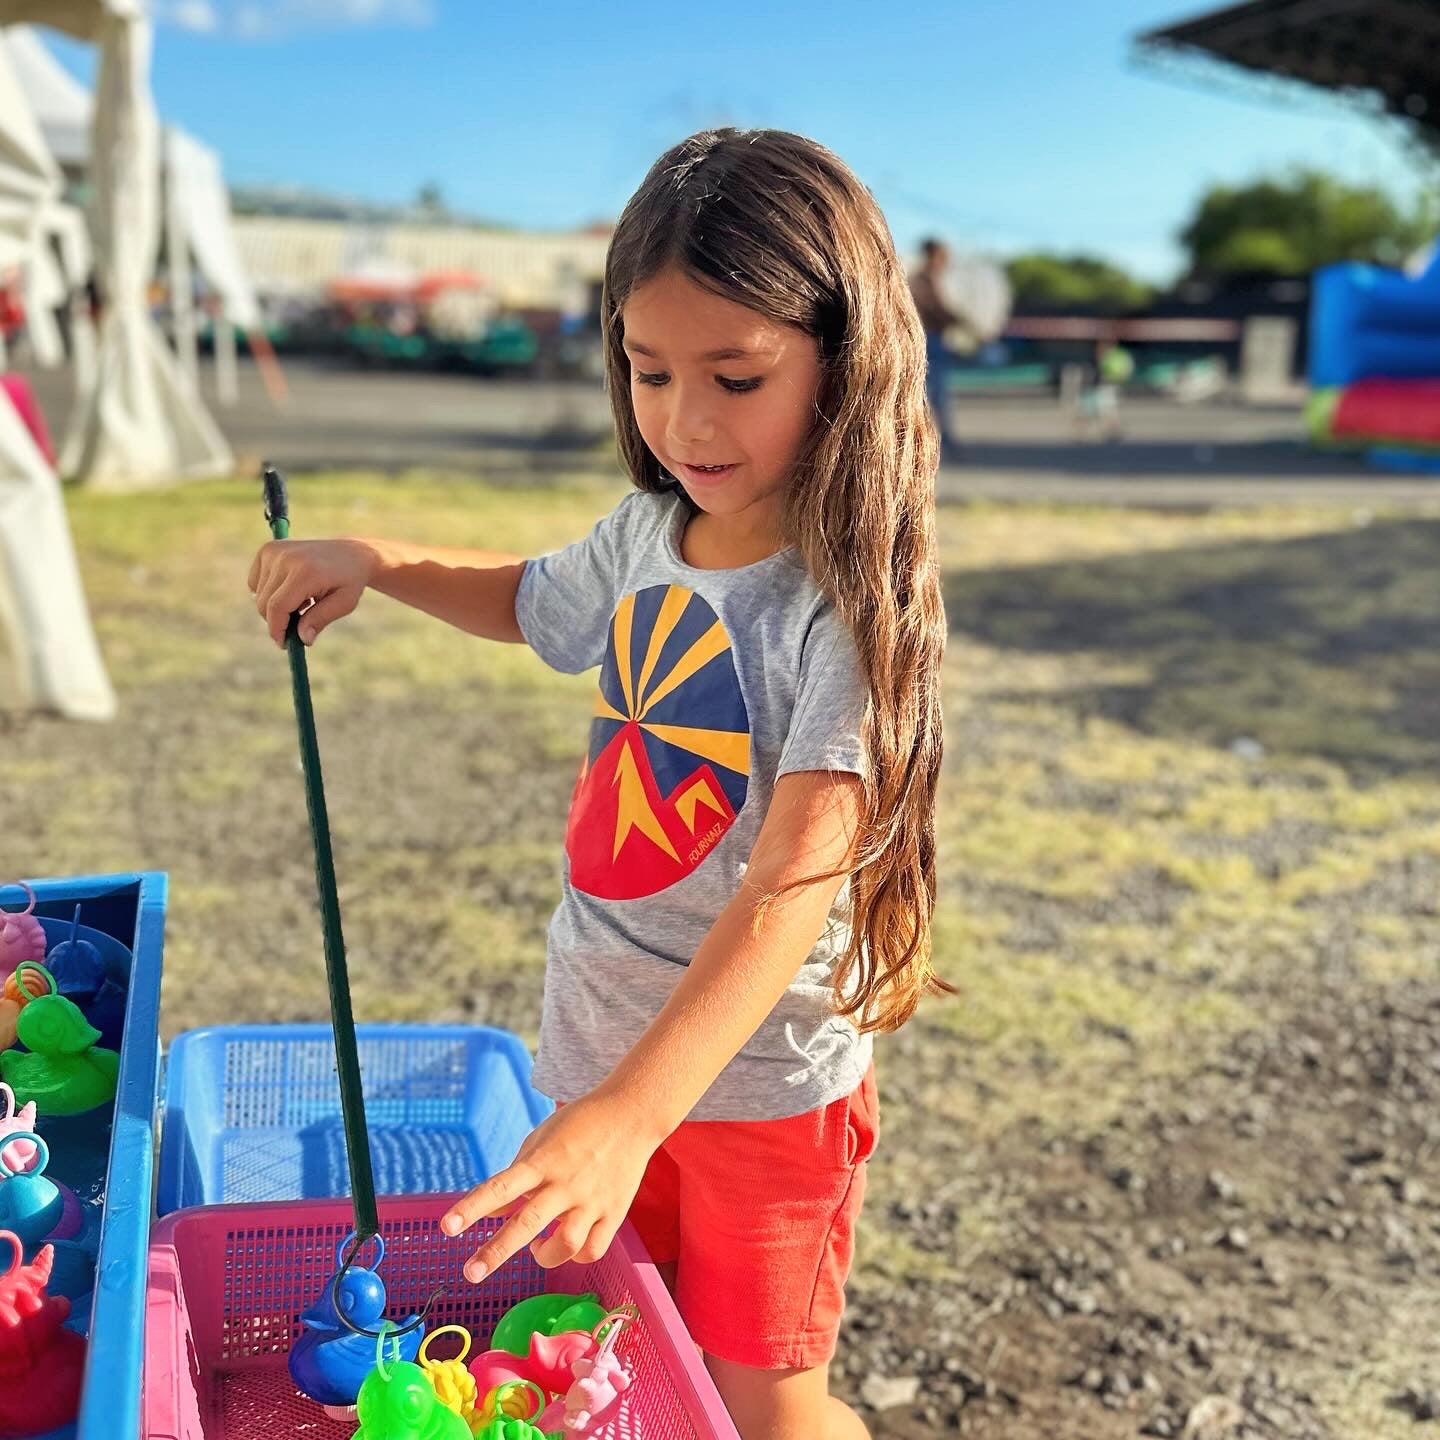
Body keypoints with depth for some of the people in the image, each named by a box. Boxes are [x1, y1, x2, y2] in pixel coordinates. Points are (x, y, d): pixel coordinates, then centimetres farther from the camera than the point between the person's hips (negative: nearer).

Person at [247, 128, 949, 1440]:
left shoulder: (860, 602, -24)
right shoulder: (646, 535, -3)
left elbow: (791, 885, -32)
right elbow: (532, 602, 20)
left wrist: (630, 1113, -41)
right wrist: (376, 564, 3)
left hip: (759, 1072, -6)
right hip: (602, 1040, 6)